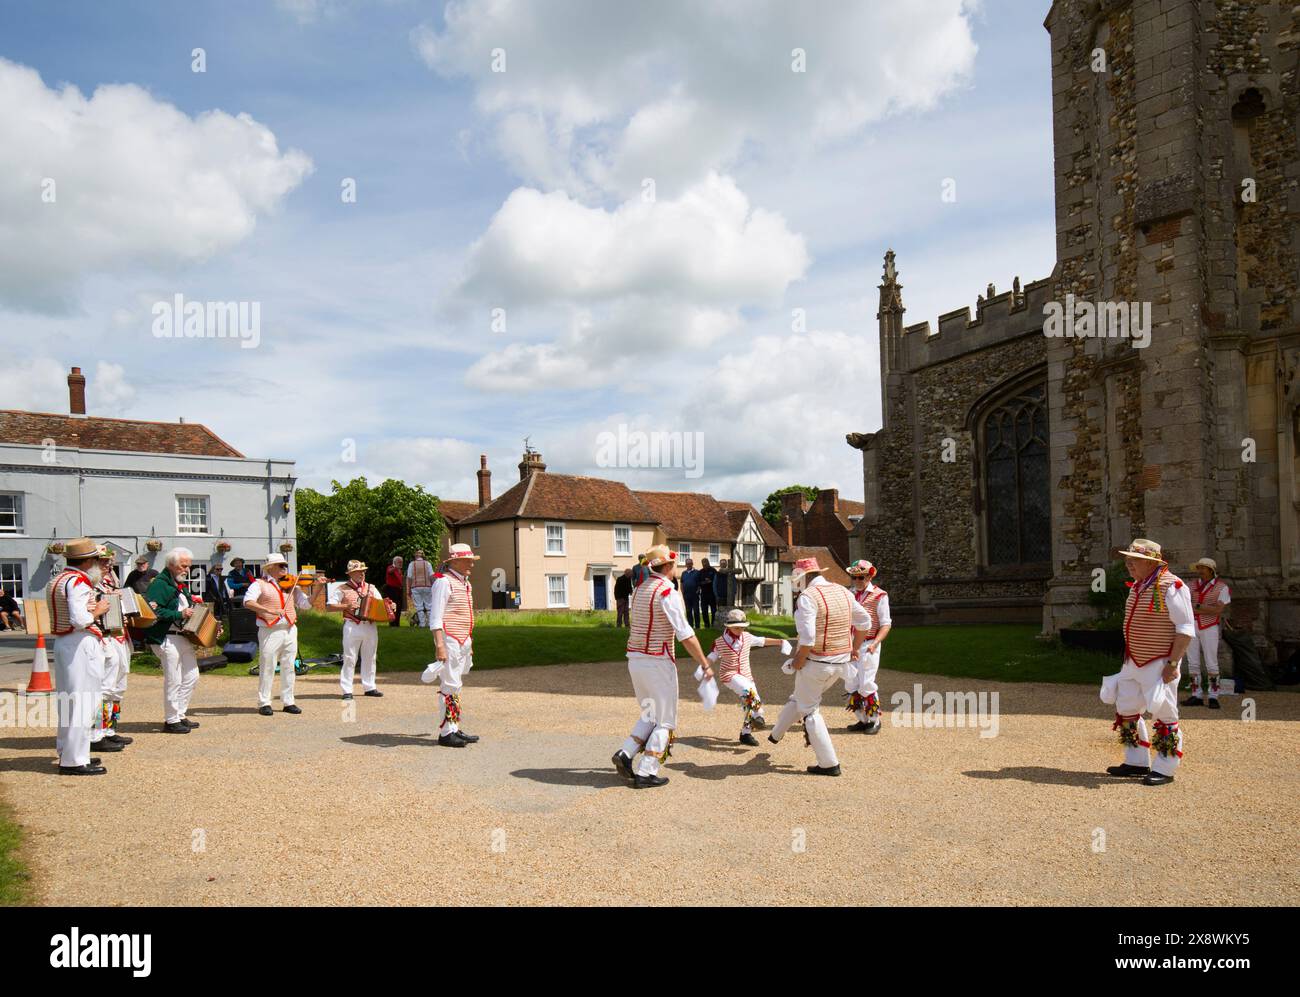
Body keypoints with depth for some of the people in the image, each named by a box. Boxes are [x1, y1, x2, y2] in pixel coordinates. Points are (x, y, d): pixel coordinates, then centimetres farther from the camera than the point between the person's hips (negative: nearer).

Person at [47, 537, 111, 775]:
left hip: (61, 642, 10)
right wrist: (98, 610, -8)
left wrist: (93, 606, 6)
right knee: (82, 702, -5)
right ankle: (75, 760, -3)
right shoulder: (79, 582, -15)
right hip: (80, 645, -10)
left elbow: (66, 613, 12)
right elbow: (80, 619, -24)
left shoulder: (56, 581, 16)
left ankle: (67, 752, 28)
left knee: (67, 700, 17)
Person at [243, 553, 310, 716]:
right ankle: (264, 703, 10)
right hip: (270, 631, -4)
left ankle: (288, 702, 16)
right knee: (267, 668, 1)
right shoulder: (260, 584, -1)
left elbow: (306, 603, 7)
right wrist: (269, 610, -27)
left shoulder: (291, 585, 12)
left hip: (290, 630, 5)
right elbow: (248, 602, -17)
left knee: (288, 667, 8)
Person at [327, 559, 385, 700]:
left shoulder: (371, 588, 14)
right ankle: (347, 690, 1)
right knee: (349, 658, -3)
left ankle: (369, 687, 19)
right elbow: (329, 606, -5)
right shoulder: (343, 589, 1)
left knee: (369, 657, 10)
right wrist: (346, 607, -16)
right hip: (352, 627, -4)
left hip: (370, 626, 5)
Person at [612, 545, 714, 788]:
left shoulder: (638, 590, 9)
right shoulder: (668, 592, -15)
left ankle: (626, 754, 5)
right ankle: (645, 773, 1)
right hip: (658, 662, -7)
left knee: (649, 714, 21)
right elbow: (685, 634, -18)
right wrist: (705, 664, -13)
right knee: (665, 721, 4)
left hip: (634, 659, 7)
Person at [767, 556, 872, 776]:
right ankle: (777, 733, 44)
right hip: (841, 662, 8)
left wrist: (798, 662, -12)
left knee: (809, 709, 9)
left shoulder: (808, 597, -19)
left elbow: (807, 639, -27)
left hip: (815, 662, -8)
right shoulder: (842, 592, 5)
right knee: (800, 698, 26)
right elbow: (865, 621, 16)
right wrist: (854, 649, 26)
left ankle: (829, 764, 10)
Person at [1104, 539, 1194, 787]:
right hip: (1134, 663, 9)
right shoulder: (1137, 586, 11)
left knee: (1164, 715, 0)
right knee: (1126, 711, 13)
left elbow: (1186, 628, -18)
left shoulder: (1171, 587, -16)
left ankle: (1164, 769, 10)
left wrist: (1172, 663, -21)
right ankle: (1137, 762, 25)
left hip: (1159, 666, -9)